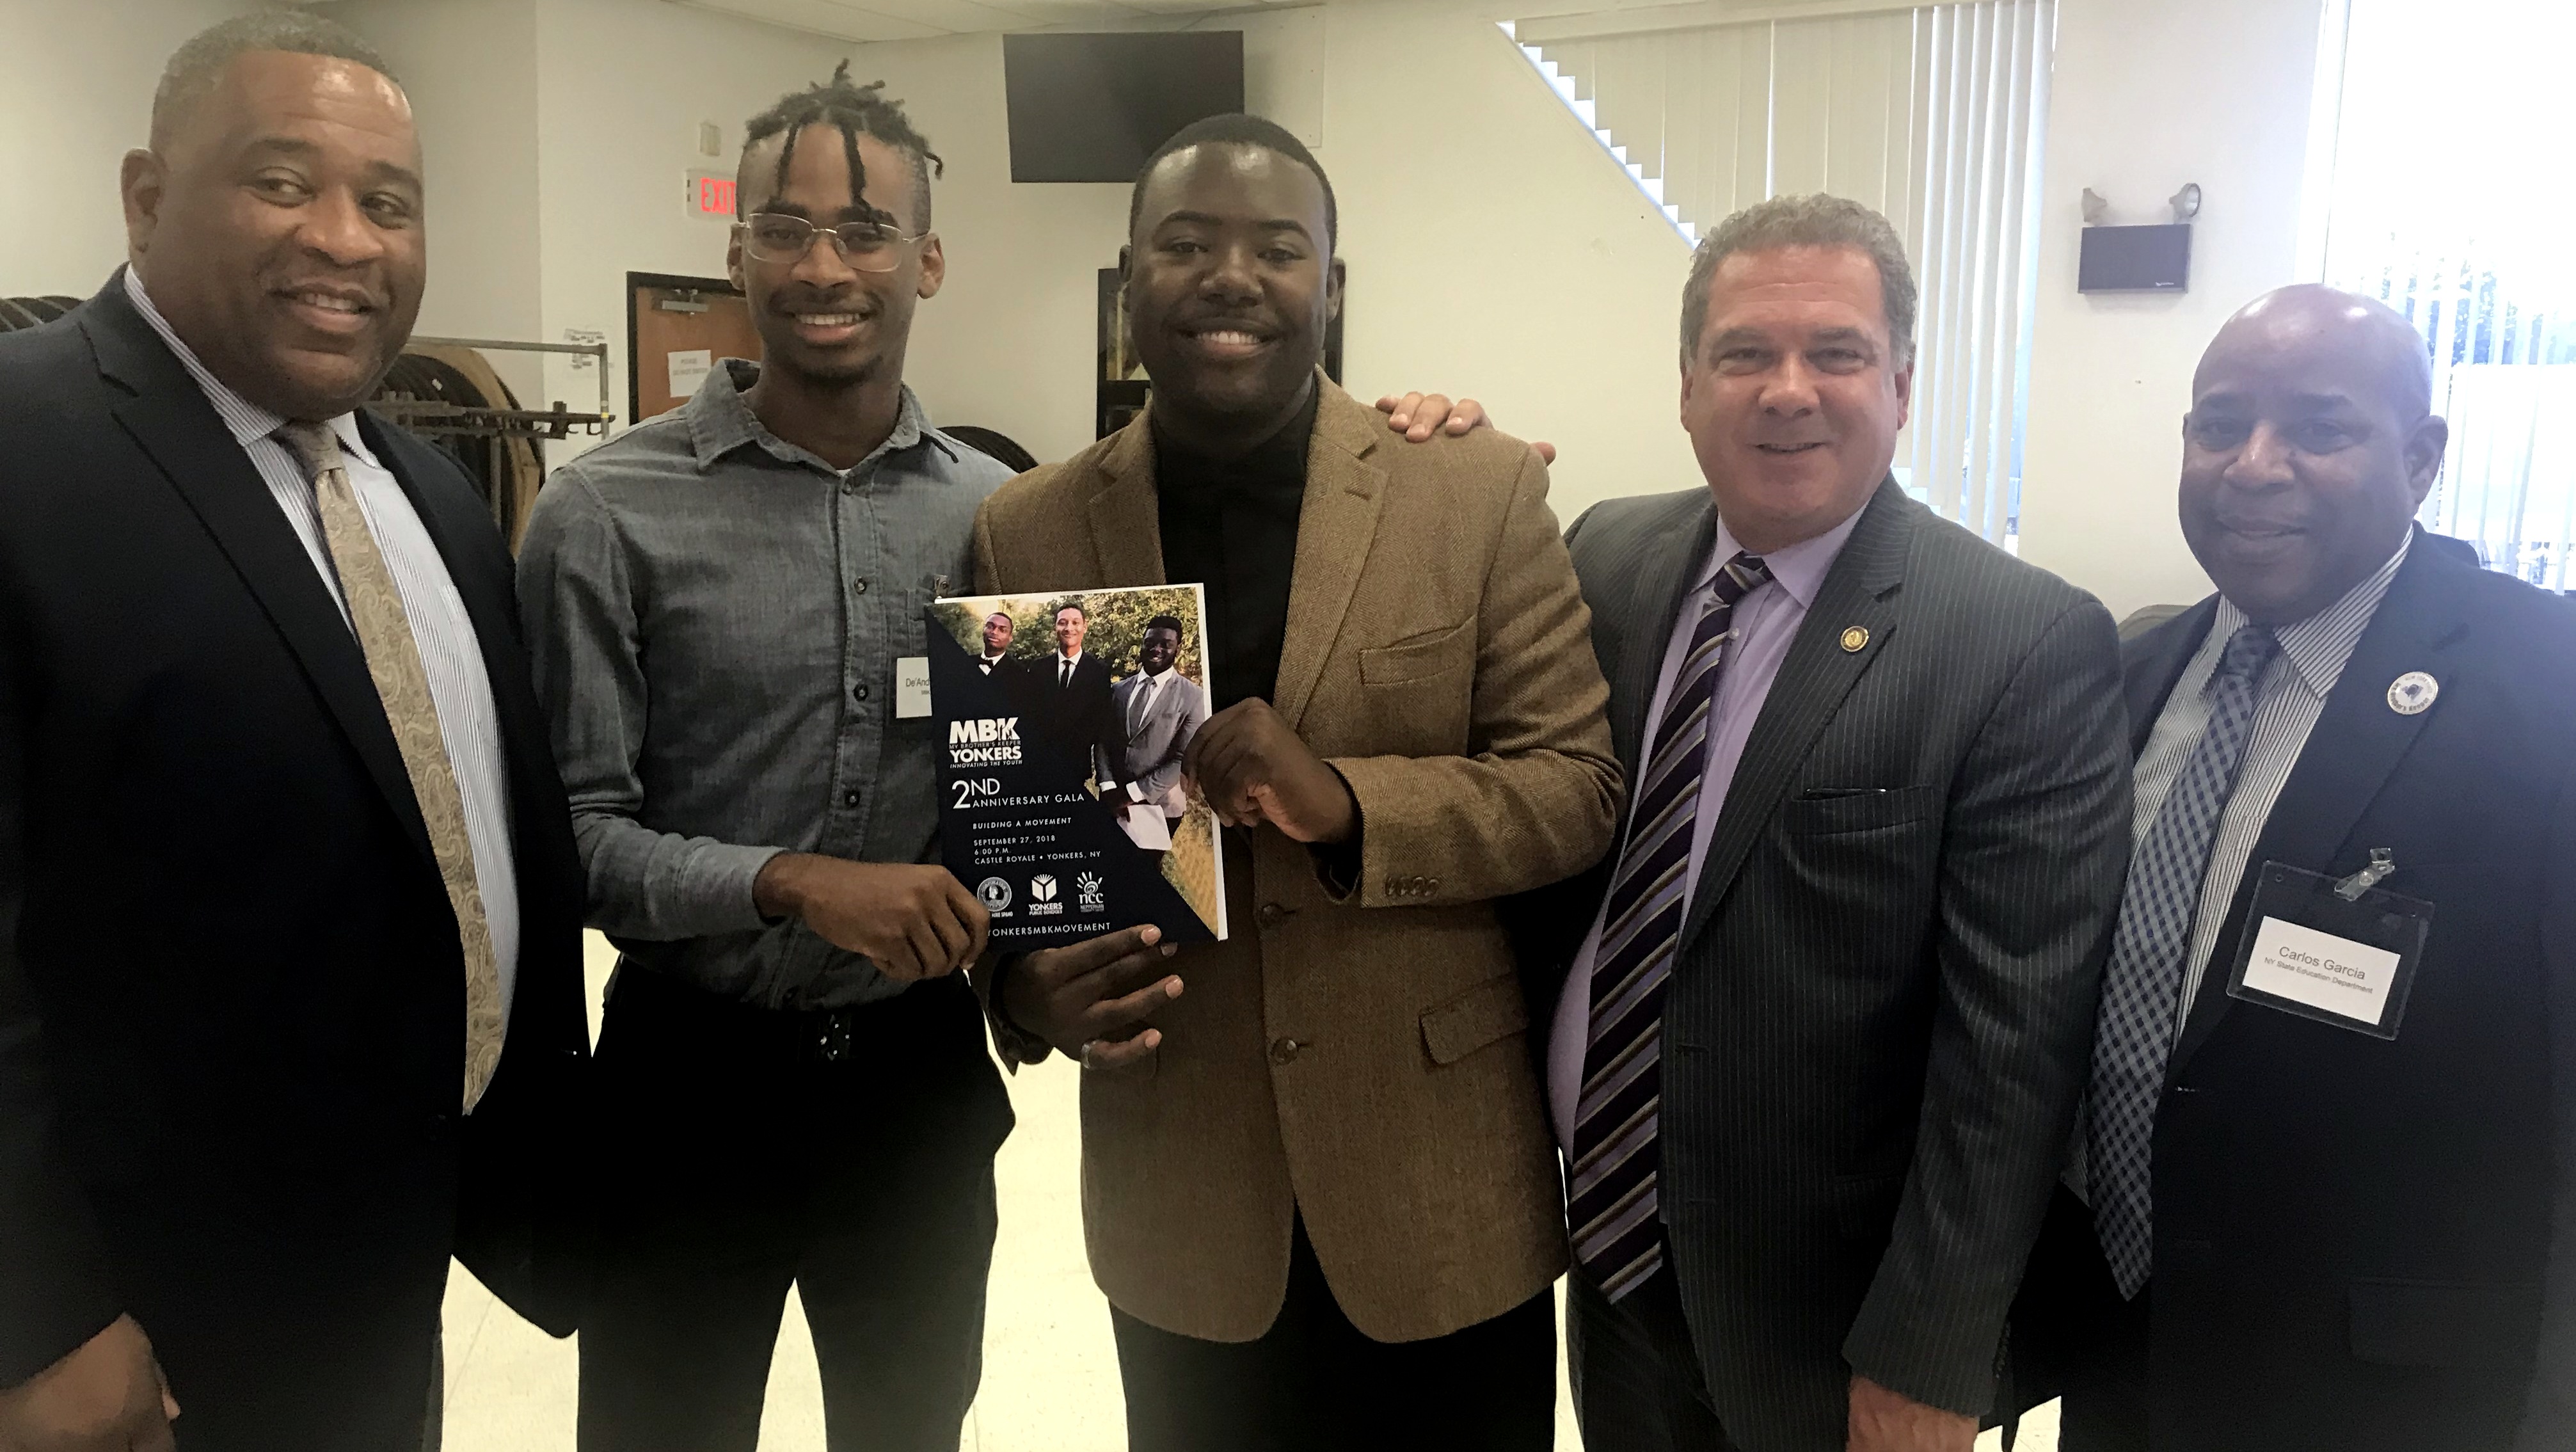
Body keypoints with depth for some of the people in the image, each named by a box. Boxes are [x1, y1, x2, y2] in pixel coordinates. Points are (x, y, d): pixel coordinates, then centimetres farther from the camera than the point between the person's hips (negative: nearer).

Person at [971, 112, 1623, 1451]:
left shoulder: (1481, 495, -7)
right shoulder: (1025, 532, -1)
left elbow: (1581, 785, -7)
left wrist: (1346, 801, -23)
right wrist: (1026, 986, -15)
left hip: (1442, 1189, -1)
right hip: (1179, 1202, 2)